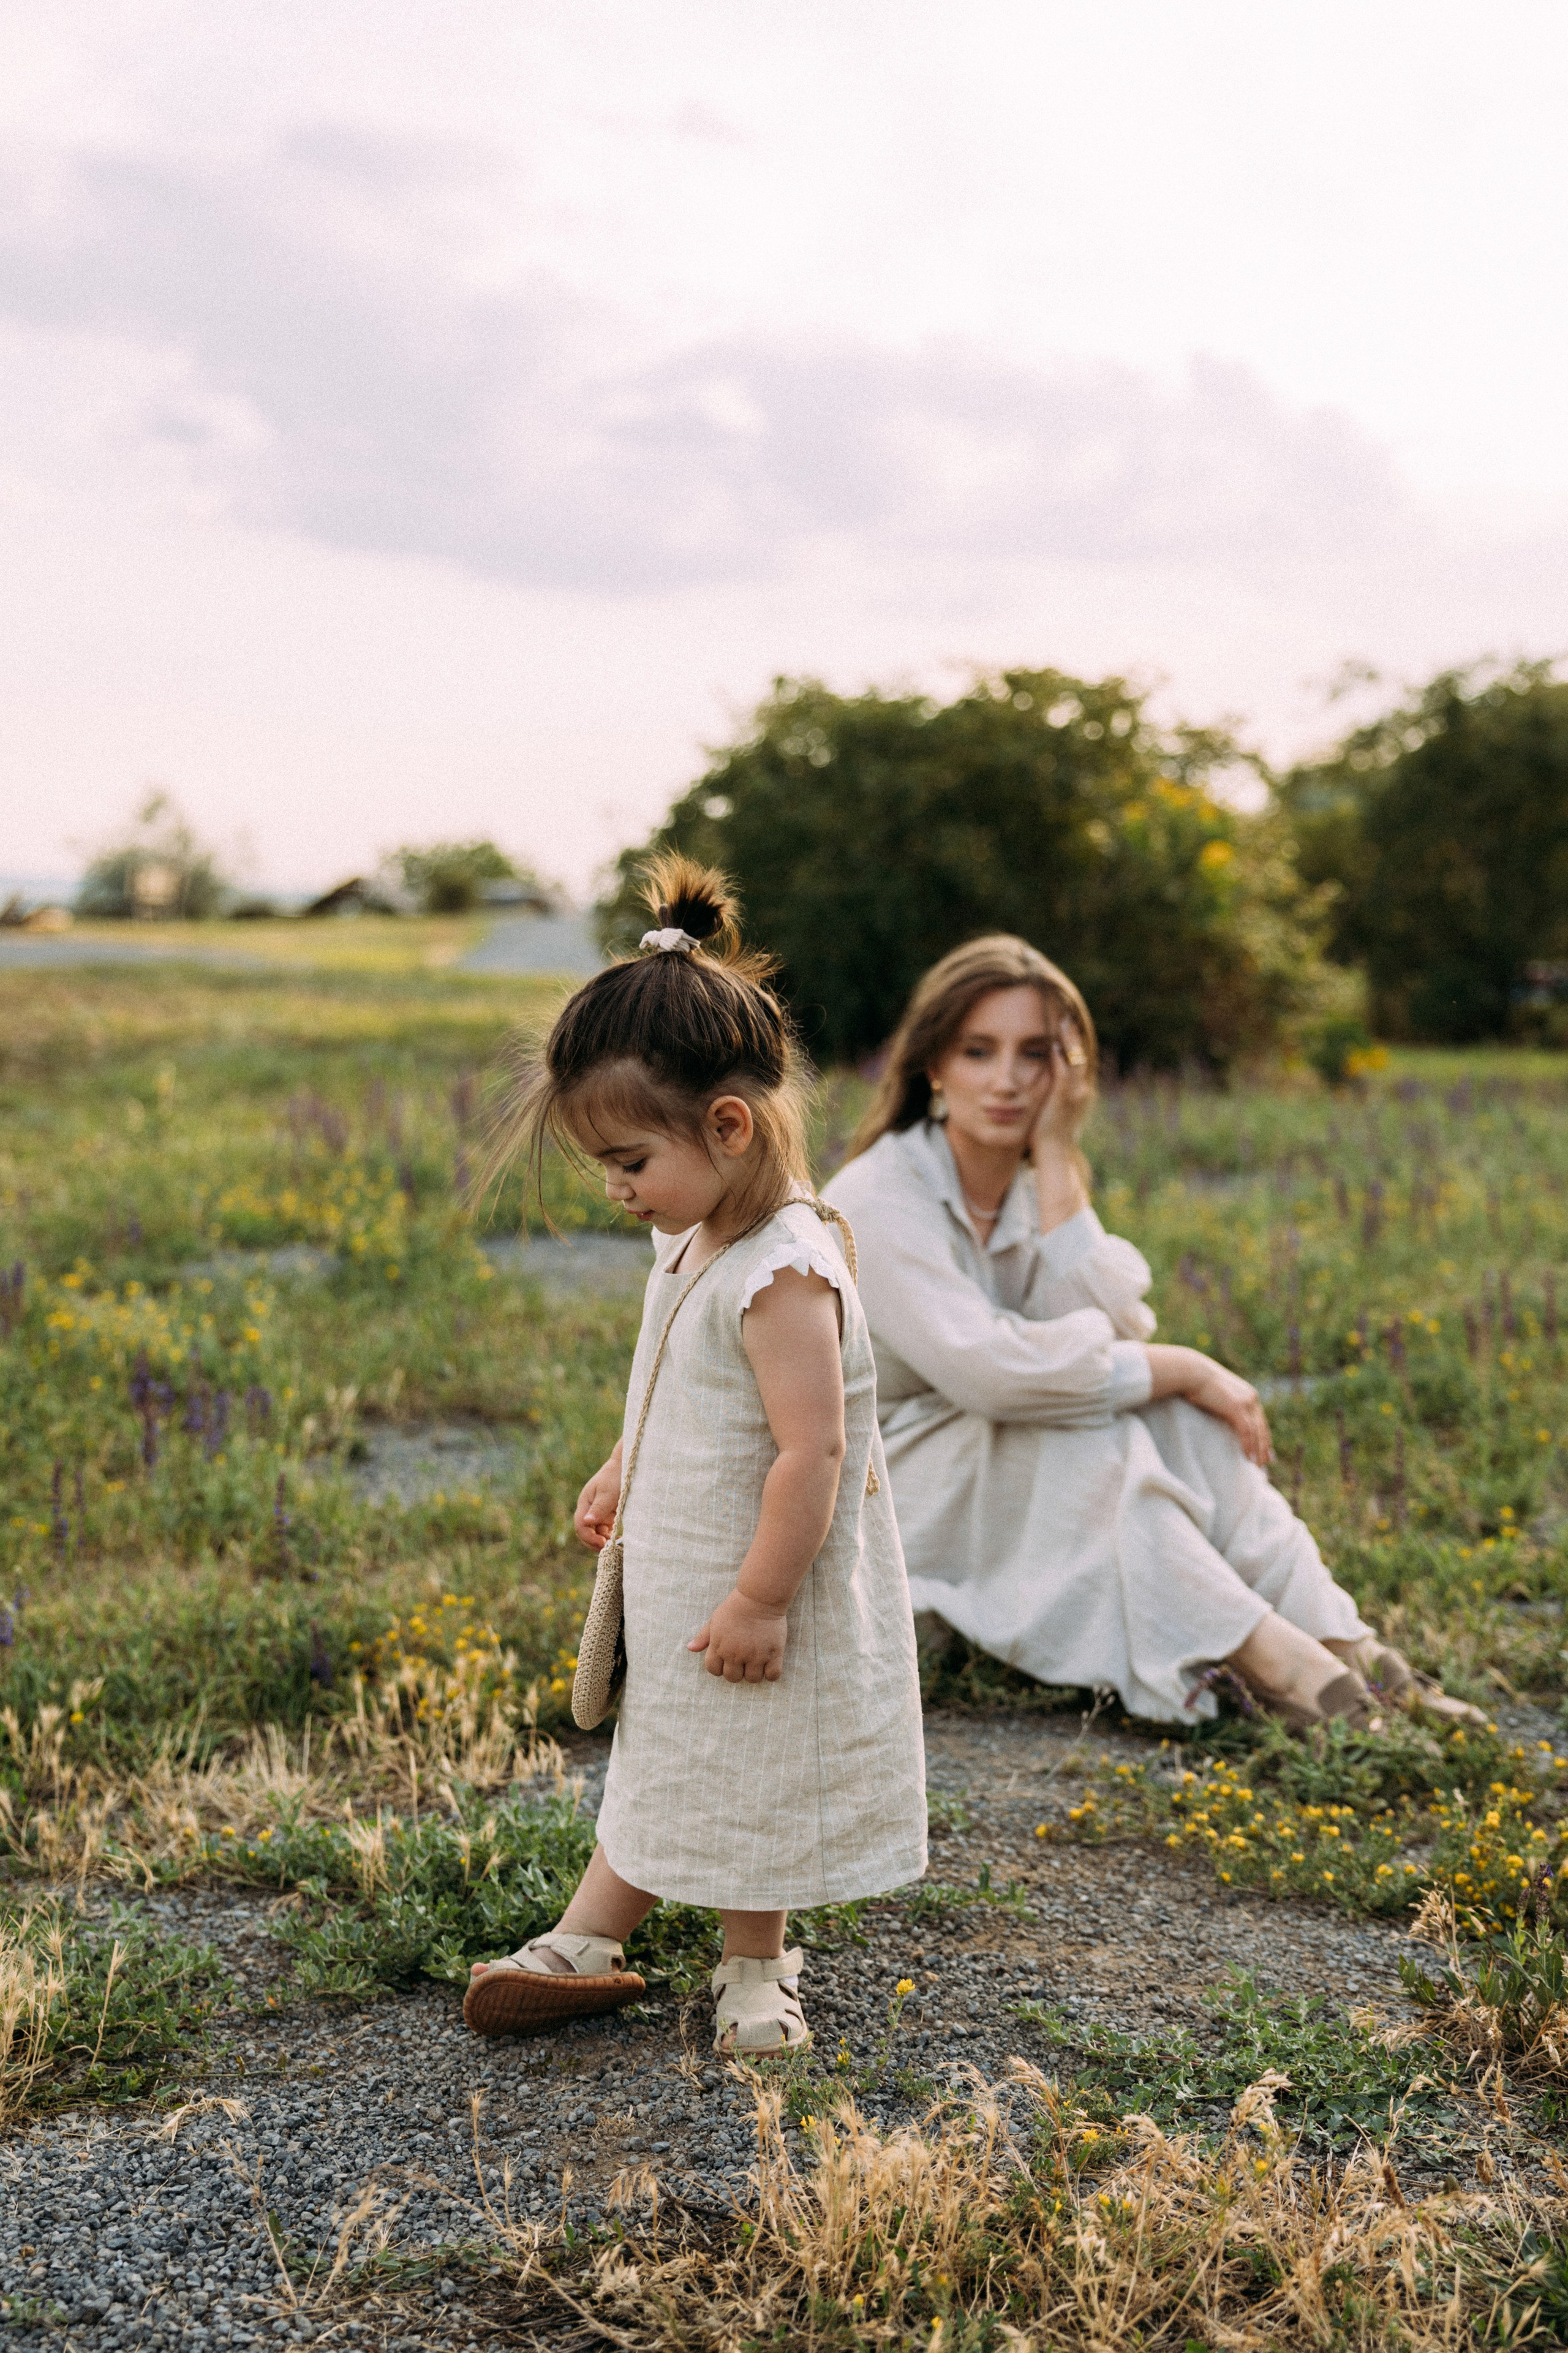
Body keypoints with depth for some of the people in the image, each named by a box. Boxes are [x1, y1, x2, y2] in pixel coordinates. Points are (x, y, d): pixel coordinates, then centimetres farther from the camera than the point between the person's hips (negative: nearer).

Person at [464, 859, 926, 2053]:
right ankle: (585, 1948, 33)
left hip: (758, 1596, -8)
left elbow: (811, 1452, -30)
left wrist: (759, 1600, -25)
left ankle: (754, 1972, 32)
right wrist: (623, 1472, 24)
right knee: (661, 1755, 20)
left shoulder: (782, 1277, -29)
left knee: (748, 1777, 11)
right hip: (681, 1576, 9)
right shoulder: (697, 1243, 1)